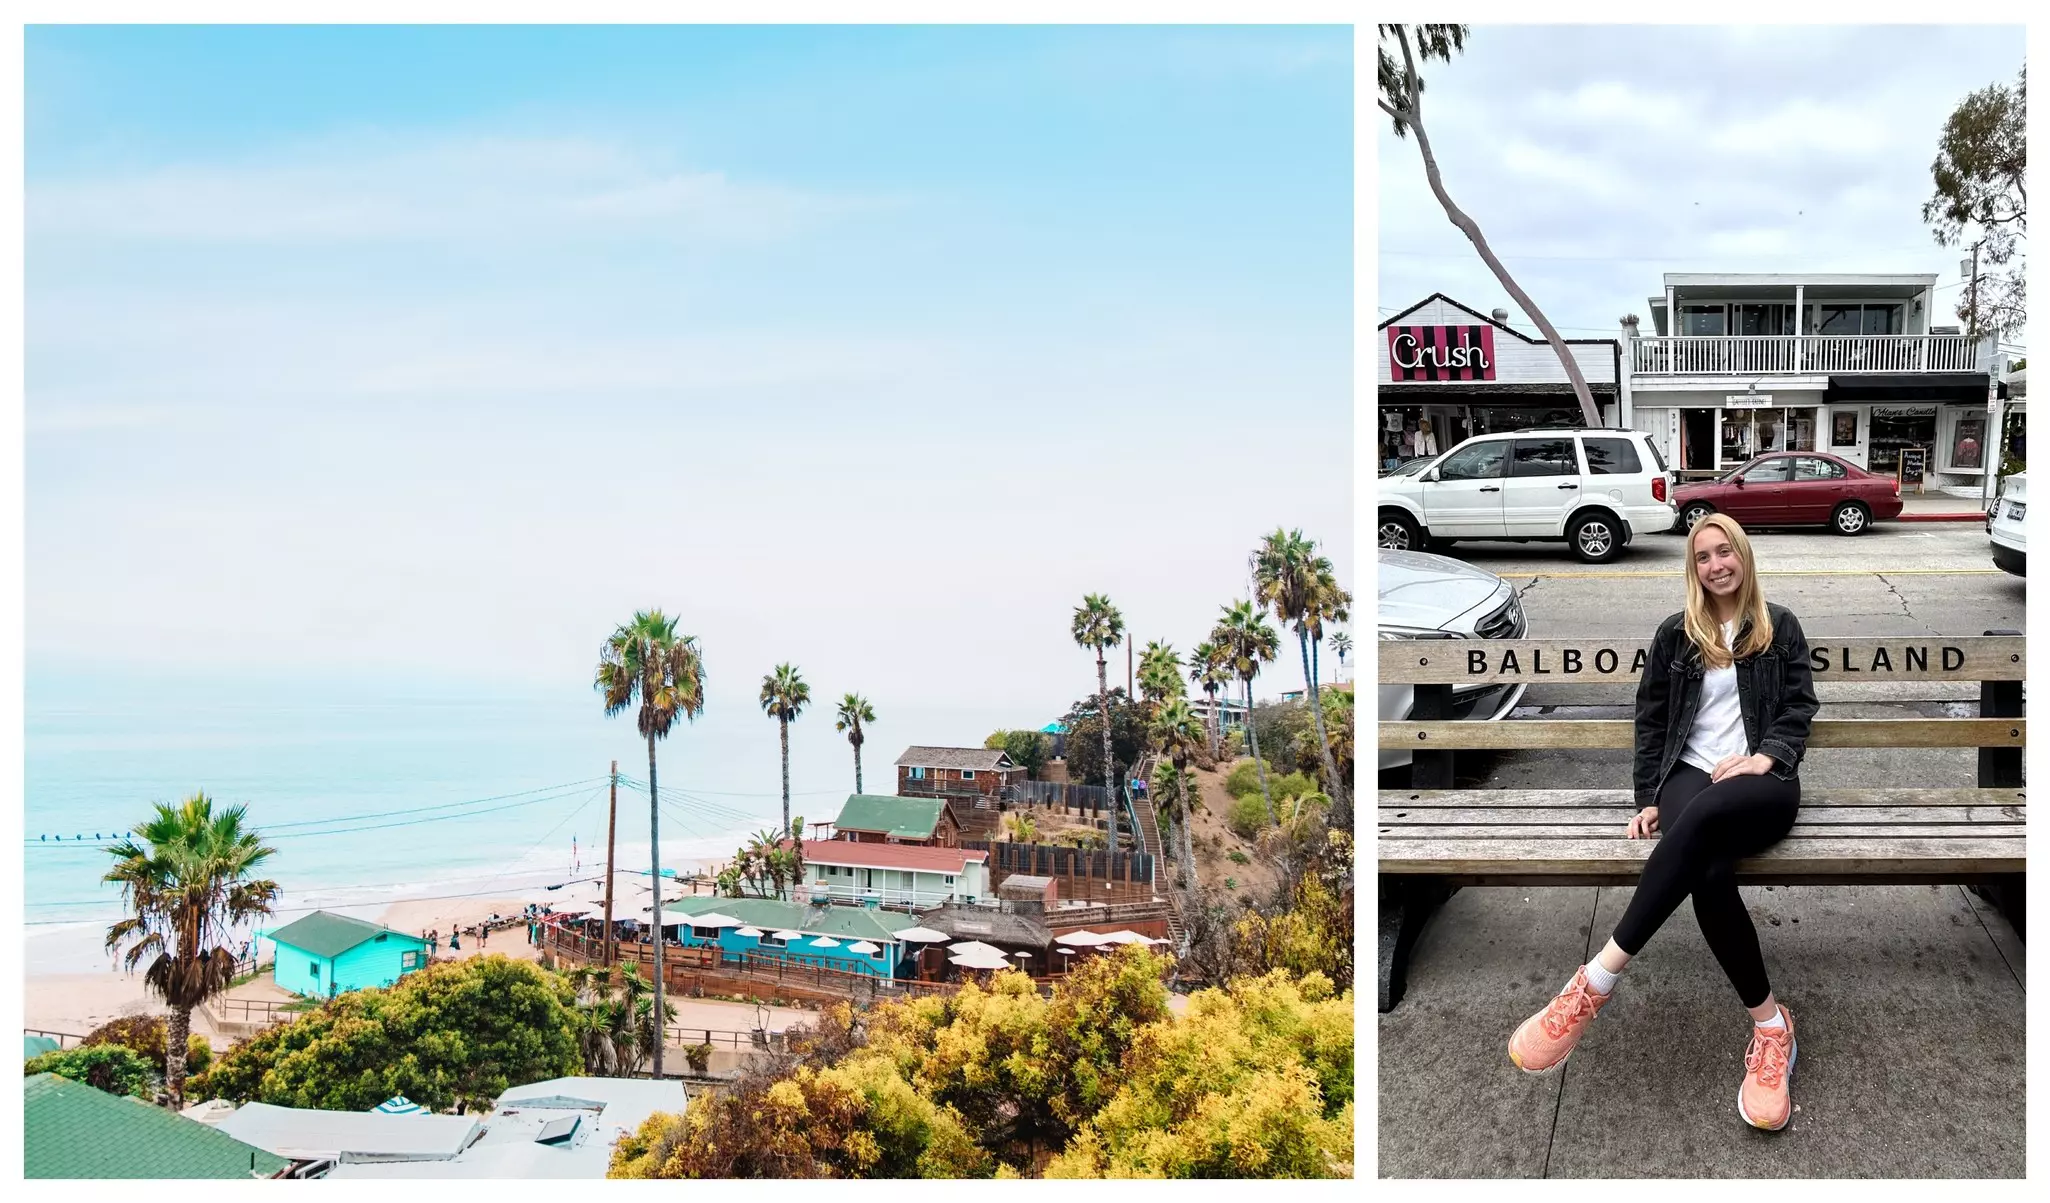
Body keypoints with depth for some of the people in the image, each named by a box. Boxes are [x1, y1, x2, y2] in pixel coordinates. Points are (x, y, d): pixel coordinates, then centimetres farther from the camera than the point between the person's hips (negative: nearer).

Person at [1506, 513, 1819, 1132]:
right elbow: (1651, 719, 17)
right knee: (1708, 875, -37)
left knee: (1701, 816, -41)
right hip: (1689, 773, 2)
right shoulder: (1676, 634, 19)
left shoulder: (1780, 627, 17)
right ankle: (1770, 1024, -26)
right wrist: (1650, 798, 5)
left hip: (1763, 784, -2)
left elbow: (1798, 708, 10)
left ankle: (1596, 981, -44)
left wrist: (1767, 757, -11)